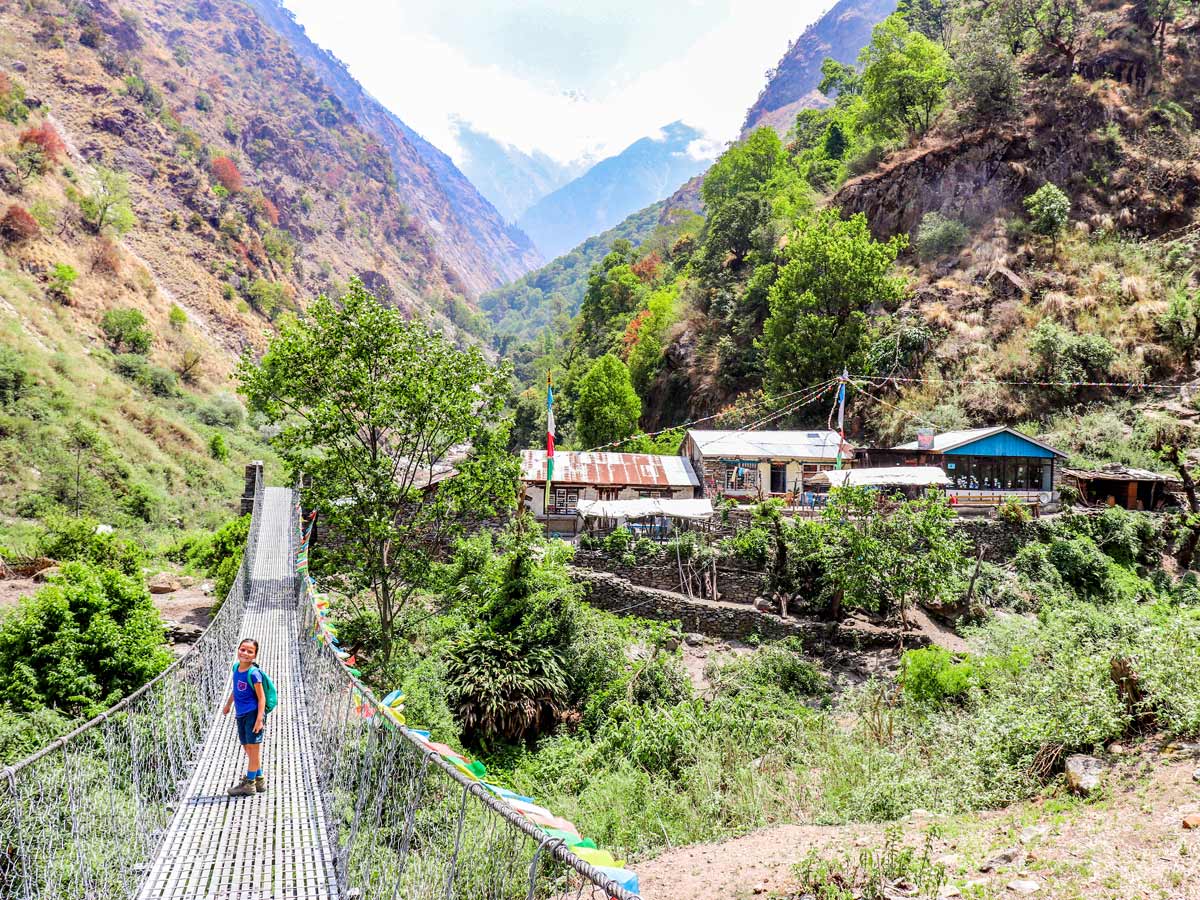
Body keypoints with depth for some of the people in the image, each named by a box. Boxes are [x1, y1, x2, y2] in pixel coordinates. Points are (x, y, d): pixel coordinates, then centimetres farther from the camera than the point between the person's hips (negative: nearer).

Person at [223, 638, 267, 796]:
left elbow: (261, 698, -15)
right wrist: (227, 705, 33)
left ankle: (249, 783, 8)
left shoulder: (253, 673, -16)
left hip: (253, 714, -8)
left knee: (253, 748, -1)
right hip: (241, 715, 8)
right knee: (248, 749, 13)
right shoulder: (236, 667, 5)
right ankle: (259, 780, 25)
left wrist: (259, 719, -21)